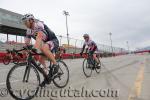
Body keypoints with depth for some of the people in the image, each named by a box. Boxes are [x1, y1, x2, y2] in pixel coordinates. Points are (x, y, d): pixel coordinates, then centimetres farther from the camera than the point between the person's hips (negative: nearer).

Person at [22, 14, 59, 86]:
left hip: (53, 41, -8)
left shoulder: (39, 25, -24)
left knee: (44, 48, -37)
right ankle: (47, 75, 10)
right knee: (41, 58, -4)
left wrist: (35, 49, -54)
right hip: (45, 43, 8)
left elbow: (39, 37, -41)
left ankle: (55, 65, -20)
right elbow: (26, 43, -1)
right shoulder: (29, 31, 1)